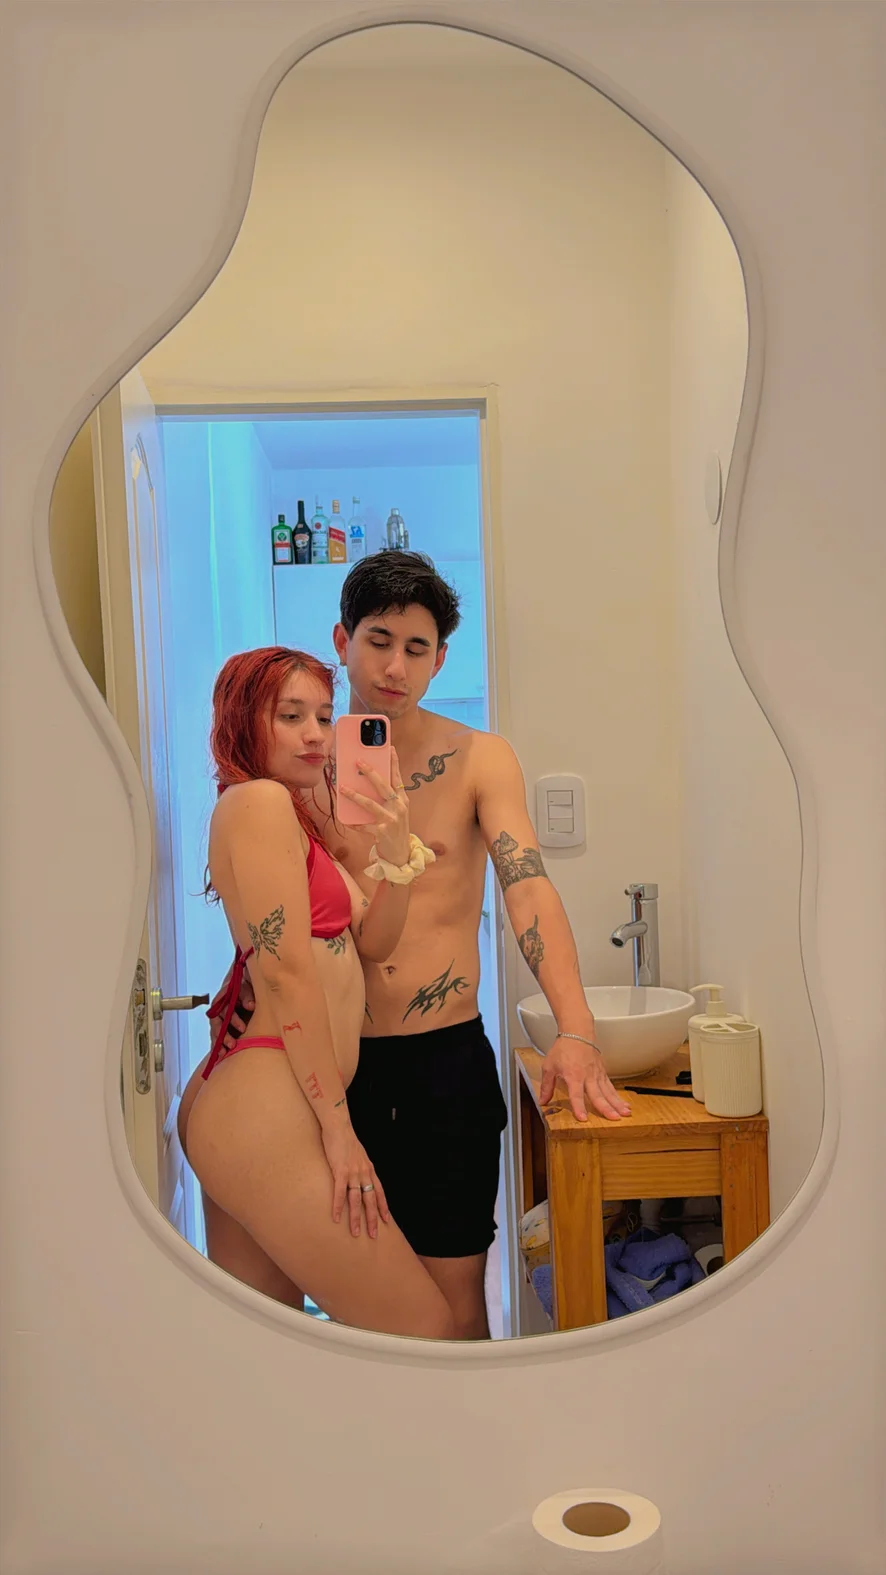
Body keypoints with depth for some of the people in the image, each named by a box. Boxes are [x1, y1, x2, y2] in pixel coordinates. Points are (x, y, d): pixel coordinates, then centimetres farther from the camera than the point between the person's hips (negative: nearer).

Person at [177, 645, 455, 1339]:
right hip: (266, 1115, -10)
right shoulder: (259, 800, -9)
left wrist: (397, 853, -3)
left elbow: (370, 944, 14)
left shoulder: (301, 816, 20)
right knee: (424, 1327, -3)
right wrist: (338, 1125, -13)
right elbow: (285, 971, -15)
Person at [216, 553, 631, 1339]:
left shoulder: (478, 758, -2)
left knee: (455, 1296, 6)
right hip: (333, 1061, 2)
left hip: (447, 1059, -2)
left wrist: (576, 1030, -29)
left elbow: (527, 887, -16)